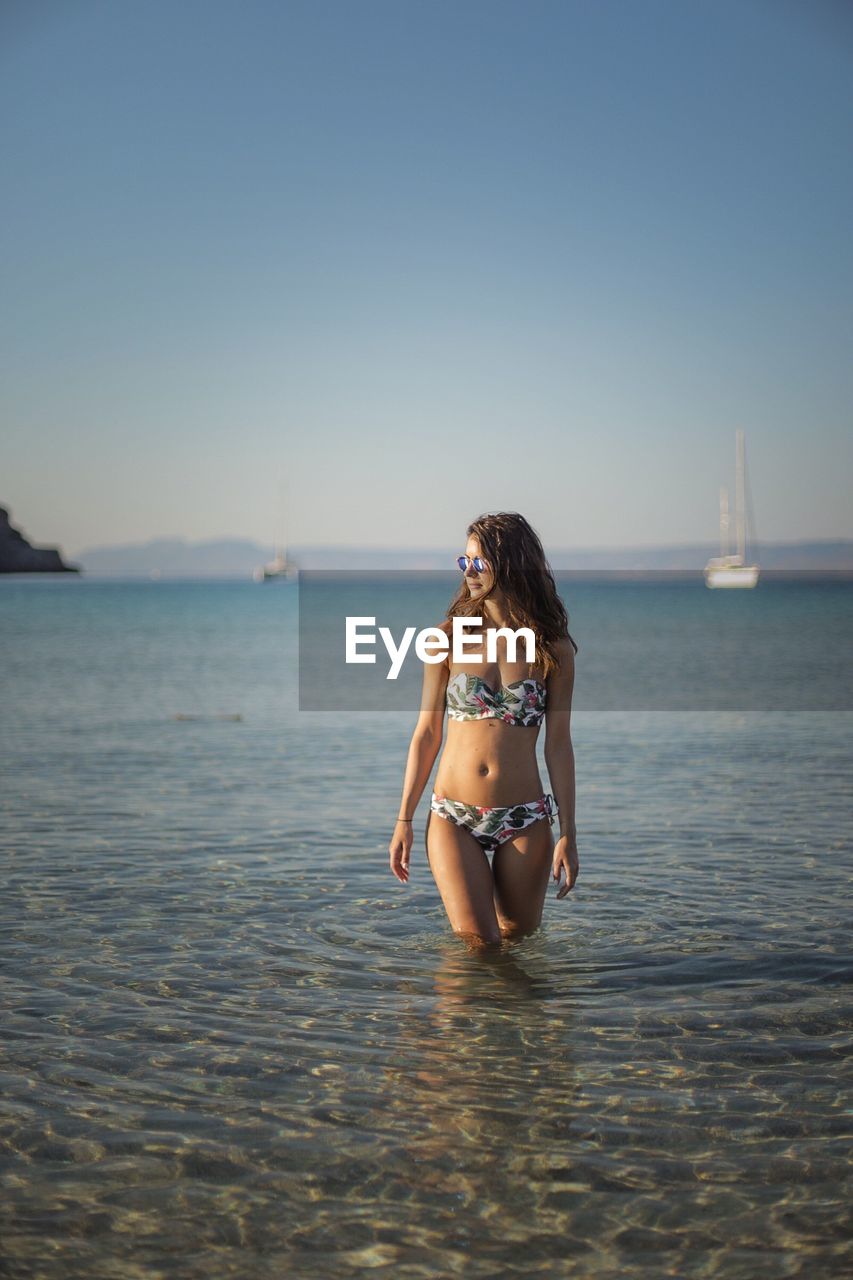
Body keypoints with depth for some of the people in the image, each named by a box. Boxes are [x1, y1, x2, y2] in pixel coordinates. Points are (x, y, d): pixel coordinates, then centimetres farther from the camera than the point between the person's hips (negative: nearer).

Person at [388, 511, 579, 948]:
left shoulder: (553, 649, 0)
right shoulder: (448, 638, 1)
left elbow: (558, 745, 1)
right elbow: (426, 734, 4)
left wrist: (567, 834, -2)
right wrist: (403, 821, 2)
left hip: (525, 820, 0)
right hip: (454, 817, 0)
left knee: (518, 942, 8)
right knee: (476, 945, -8)